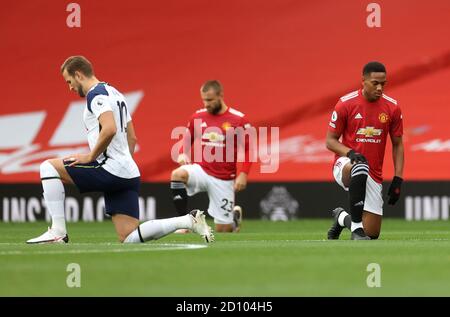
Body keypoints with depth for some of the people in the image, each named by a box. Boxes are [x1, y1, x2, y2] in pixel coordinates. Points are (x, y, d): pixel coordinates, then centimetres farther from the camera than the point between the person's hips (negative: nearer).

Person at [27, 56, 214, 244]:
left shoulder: (96, 94, -8)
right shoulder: (115, 93, 24)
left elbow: (109, 129, -25)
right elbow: (132, 138, 26)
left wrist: (90, 156, -14)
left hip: (110, 170, -9)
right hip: (129, 174, 9)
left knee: (49, 167, 0)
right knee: (129, 238, 6)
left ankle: (58, 232, -6)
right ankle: (189, 220, -2)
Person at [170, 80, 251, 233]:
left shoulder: (238, 120, -6)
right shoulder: (197, 117, 3)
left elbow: (248, 149, -3)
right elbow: (187, 141, 15)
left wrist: (243, 174, -16)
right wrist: (182, 155, -7)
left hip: (224, 180, -2)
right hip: (200, 170, 2)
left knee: (222, 230, 2)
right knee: (177, 174, -33)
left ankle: (235, 214, 39)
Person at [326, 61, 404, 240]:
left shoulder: (392, 108, -1)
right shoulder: (346, 104, -8)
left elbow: (397, 145, 8)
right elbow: (330, 141, -3)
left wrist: (398, 180, 0)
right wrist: (350, 153, -22)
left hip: (373, 176, 3)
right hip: (345, 165, -3)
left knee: (372, 234, 0)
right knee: (360, 167, -42)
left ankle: (342, 218, 33)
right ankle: (356, 228, -36)